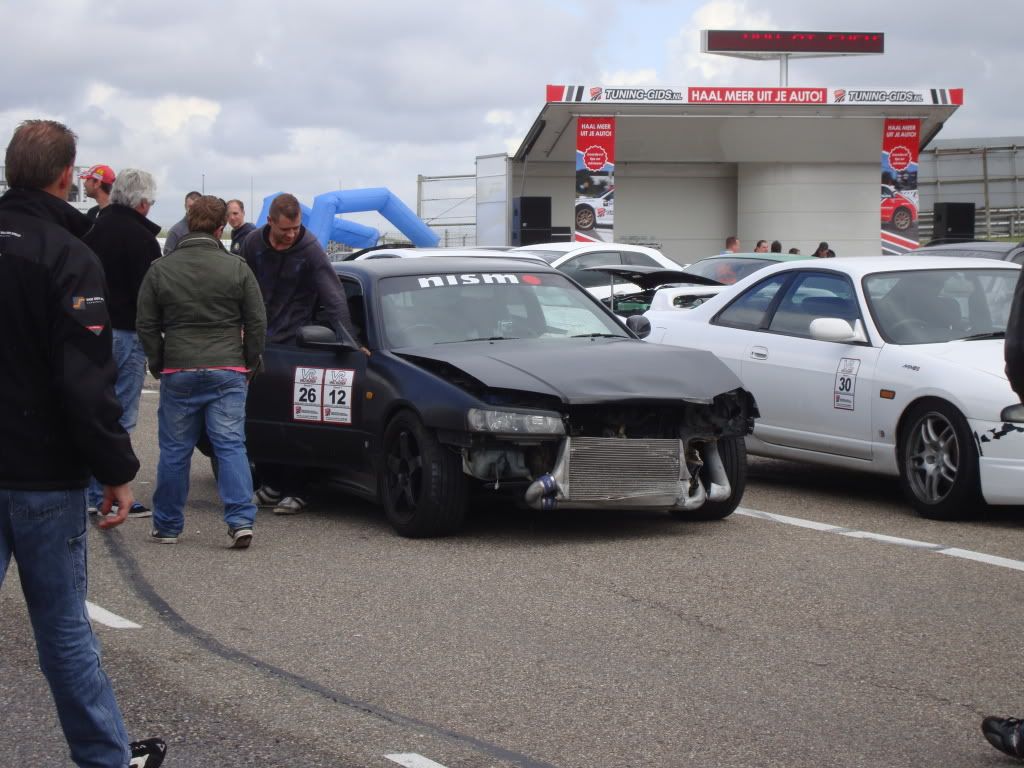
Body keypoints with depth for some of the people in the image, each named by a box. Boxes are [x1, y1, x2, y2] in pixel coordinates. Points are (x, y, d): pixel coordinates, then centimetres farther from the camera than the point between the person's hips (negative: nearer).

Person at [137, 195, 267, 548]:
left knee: (174, 451, 8)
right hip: (227, 372, 0)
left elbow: (146, 325, 4)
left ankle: (167, 526, 15)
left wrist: (159, 363, 14)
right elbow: (257, 323, 2)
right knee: (231, 446, 1)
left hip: (178, 373, 1)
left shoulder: (160, 269, 1)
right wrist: (249, 363, 13)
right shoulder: (237, 268, -1)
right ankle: (241, 520, -9)